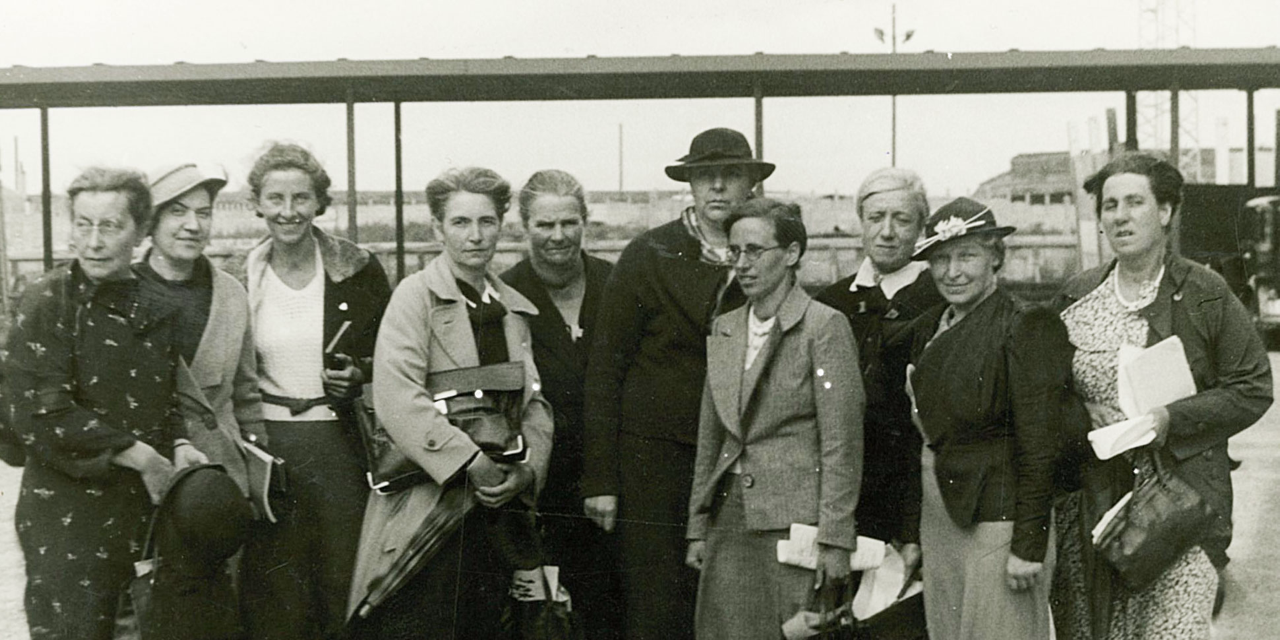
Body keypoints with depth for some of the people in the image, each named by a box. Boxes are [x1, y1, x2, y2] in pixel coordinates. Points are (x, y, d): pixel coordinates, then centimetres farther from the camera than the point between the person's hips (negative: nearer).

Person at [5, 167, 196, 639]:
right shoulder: (48, 303, -8)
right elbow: (41, 418, -15)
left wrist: (178, 445, -1)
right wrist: (139, 455, -15)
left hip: (150, 503, 5)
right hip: (68, 509, -5)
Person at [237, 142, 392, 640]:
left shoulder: (358, 271, 1)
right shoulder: (242, 281, 4)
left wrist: (360, 375, -9)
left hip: (340, 446, -1)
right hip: (265, 449, 1)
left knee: (348, 594, 1)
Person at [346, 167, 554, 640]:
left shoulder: (514, 309, 16)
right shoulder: (416, 295, -4)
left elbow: (533, 403, 14)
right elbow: (396, 397, -16)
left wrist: (527, 471, -4)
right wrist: (471, 462, -21)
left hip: (499, 509, 6)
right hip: (428, 508, -6)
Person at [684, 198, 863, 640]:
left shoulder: (824, 327, -6)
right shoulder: (723, 330, 13)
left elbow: (842, 444, -8)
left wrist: (834, 540, -12)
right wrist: (698, 527, 15)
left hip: (793, 518, -6)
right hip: (729, 517, 6)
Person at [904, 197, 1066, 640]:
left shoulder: (1026, 328, -10)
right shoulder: (927, 329, 12)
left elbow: (1038, 448, -13)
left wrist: (1028, 546, -16)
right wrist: (912, 531, 13)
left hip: (997, 519, -7)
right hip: (937, 517, 7)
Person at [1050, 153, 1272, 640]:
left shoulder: (1205, 295, 1)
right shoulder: (1076, 298, 11)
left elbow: (1253, 389, -1)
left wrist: (1171, 420, -13)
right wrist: (1082, 416, -3)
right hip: (1087, 503, 3)